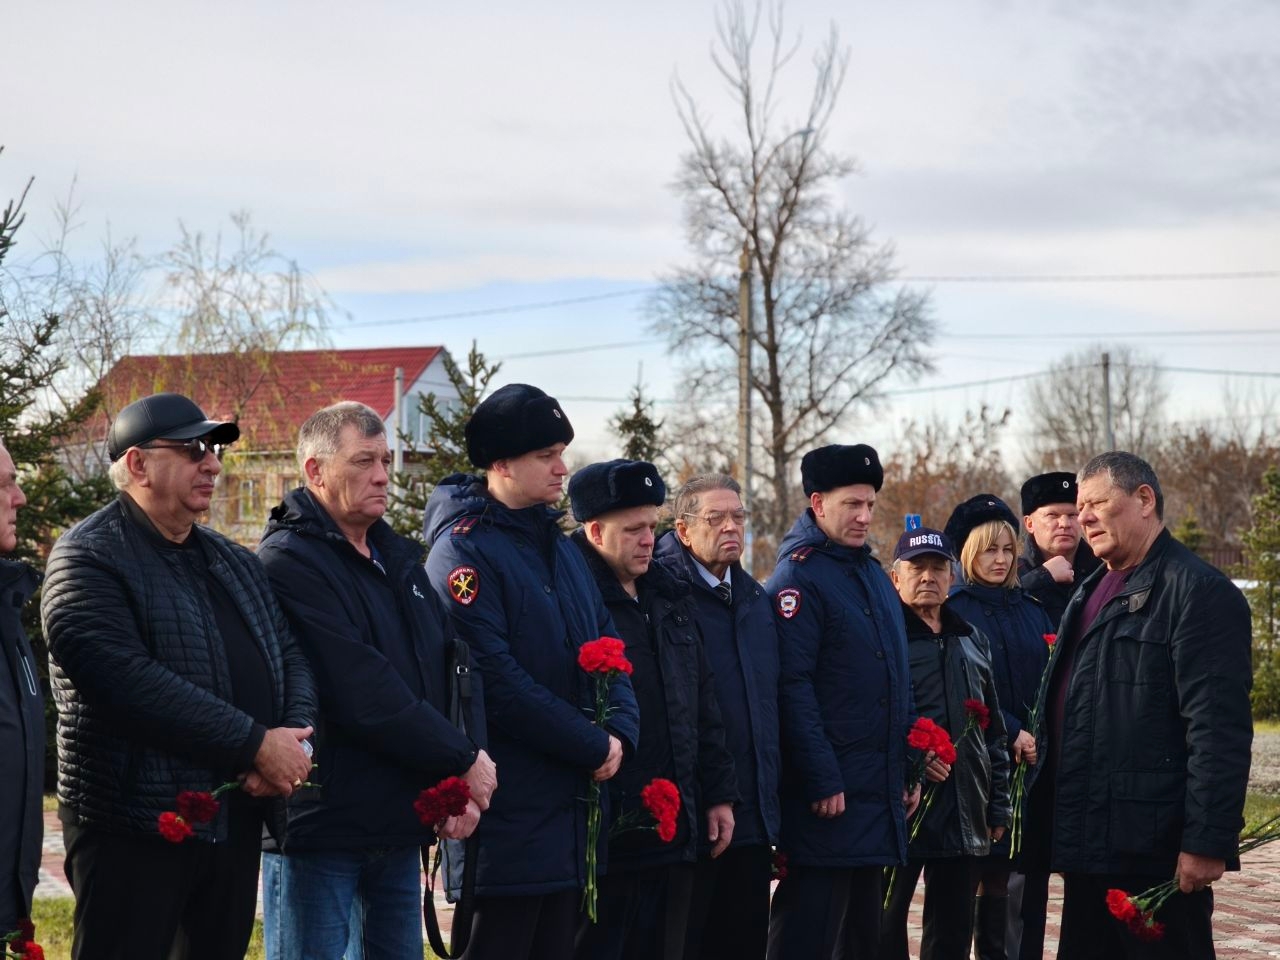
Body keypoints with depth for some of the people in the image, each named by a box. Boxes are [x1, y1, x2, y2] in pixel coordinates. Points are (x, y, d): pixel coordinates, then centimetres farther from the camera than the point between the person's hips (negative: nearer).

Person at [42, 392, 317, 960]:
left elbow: (289, 657, 13)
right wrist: (255, 745, -22)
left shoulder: (235, 563, 17)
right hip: (133, 826, -7)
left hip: (236, 820, 8)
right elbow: (128, 680, -23)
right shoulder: (88, 559, -10)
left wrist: (294, 740, -9)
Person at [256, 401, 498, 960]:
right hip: (318, 825, -7)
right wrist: (463, 761, -12)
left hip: (399, 826, 8)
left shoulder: (401, 558, 15)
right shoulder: (289, 562, -12)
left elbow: (448, 674, 10)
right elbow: (363, 694, -20)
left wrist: (457, 786, -5)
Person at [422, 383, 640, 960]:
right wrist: (594, 746, -15)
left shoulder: (559, 546, 15)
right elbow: (495, 679, -19)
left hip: (572, 798, 8)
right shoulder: (464, 549, -12)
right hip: (510, 800, -8)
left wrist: (620, 730, -4)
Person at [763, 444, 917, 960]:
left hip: (880, 792, 9)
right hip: (828, 796, -9)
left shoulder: (874, 575, 16)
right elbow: (793, 687, -18)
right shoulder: (798, 577, -11)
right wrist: (822, 781, -21)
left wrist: (907, 770, 16)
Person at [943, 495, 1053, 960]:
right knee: (990, 871, -3)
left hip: (1034, 761, 5)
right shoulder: (952, 610, -2)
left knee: (1029, 868, 1)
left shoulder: (1032, 610, 14)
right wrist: (1012, 735, -15)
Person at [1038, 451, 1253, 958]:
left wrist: (1207, 842, -22)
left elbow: (1218, 730, -18)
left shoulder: (1199, 591, -11)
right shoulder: (1090, 592, 18)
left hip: (1155, 854, -9)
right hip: (1088, 846, 9)